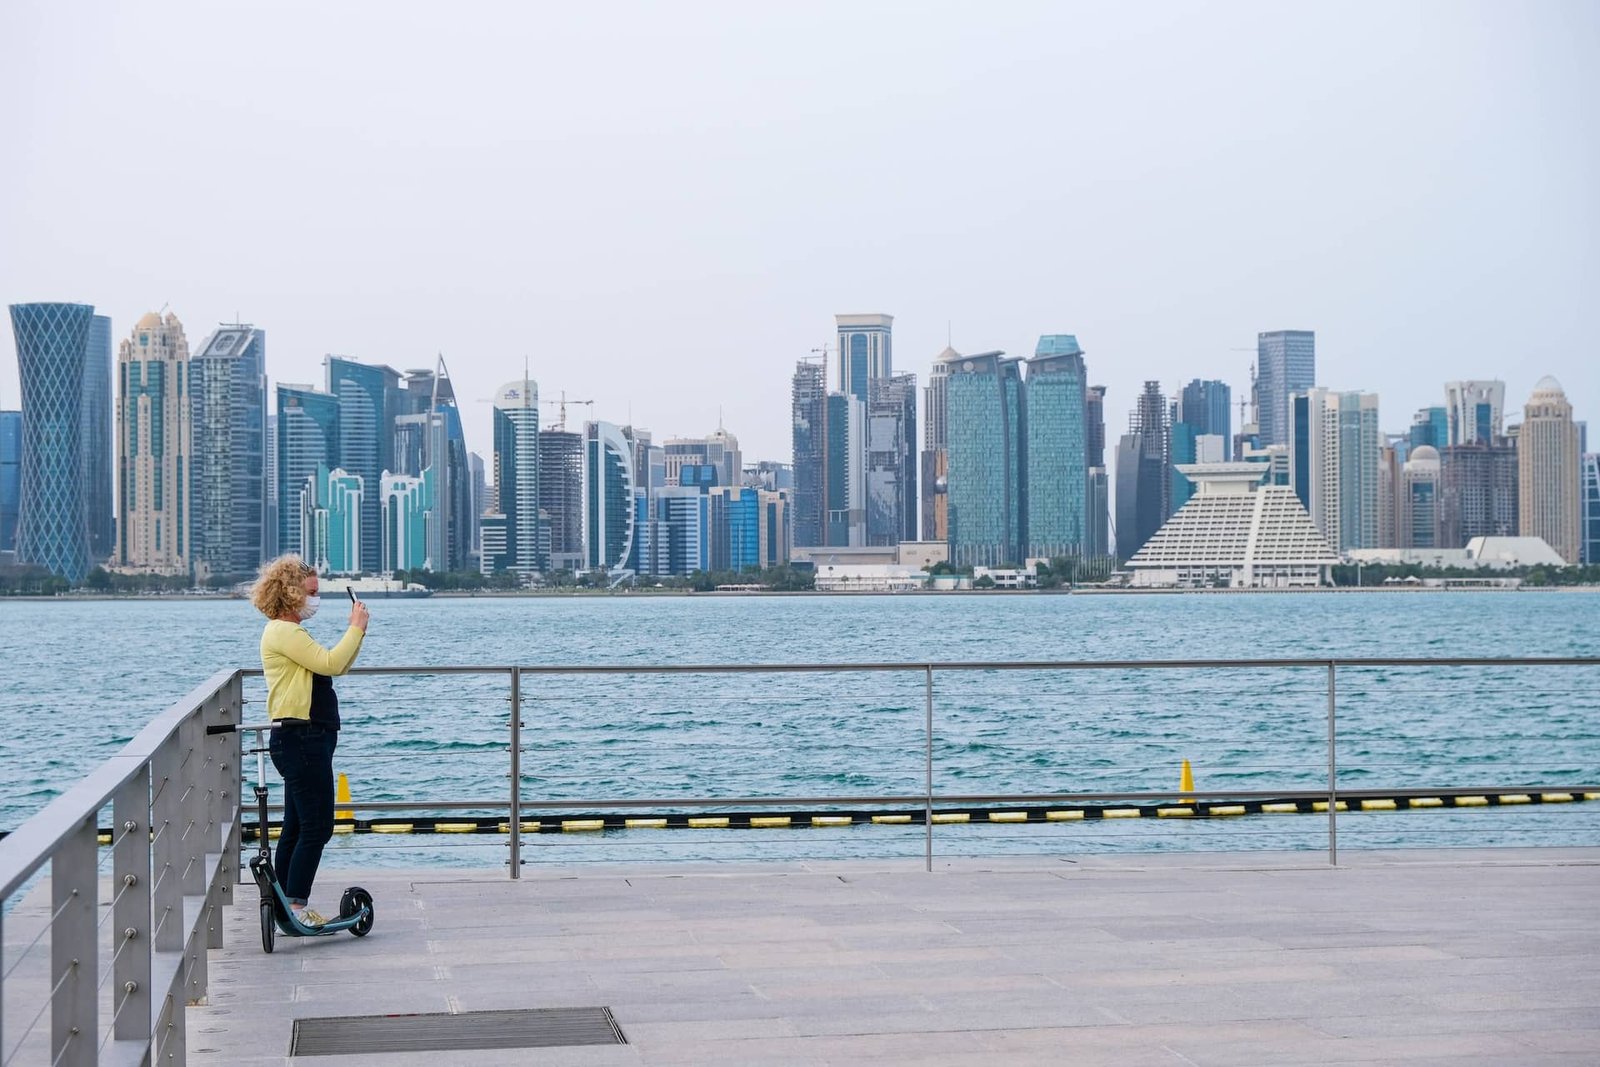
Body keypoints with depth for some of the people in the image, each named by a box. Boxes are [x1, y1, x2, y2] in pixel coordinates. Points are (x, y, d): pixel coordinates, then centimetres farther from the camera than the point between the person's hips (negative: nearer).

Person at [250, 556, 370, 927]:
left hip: (305, 740, 11)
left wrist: (356, 630, 10)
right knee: (316, 826, -11)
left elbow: (337, 666, 22)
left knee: (297, 827, 13)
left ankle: (286, 905, 18)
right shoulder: (282, 632, -12)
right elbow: (330, 663, -22)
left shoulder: (291, 633, 22)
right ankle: (297, 907, -10)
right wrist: (356, 628, -11)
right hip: (300, 738, -11)